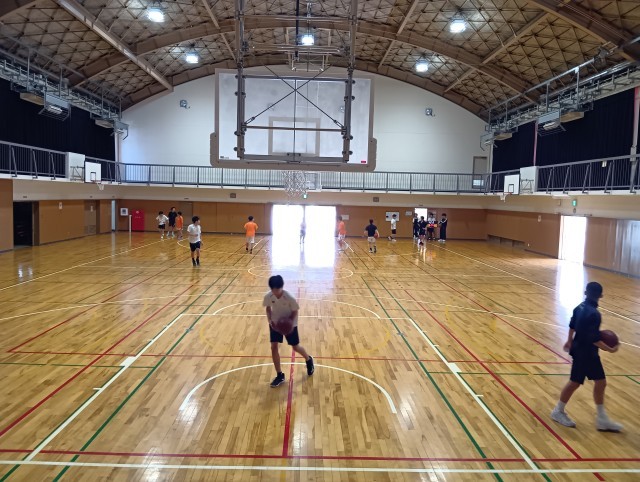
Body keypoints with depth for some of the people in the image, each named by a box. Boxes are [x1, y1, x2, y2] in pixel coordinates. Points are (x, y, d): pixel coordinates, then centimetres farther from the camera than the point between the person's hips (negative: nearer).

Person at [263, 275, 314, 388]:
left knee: (295, 347, 9)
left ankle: (309, 360, 43)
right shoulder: (268, 297, -19)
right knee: (274, 347, -3)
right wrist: (270, 320, -15)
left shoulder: (289, 298, -29)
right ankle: (280, 375, 11)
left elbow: (295, 312, -15)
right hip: (275, 323, 3)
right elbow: (268, 308, 0)